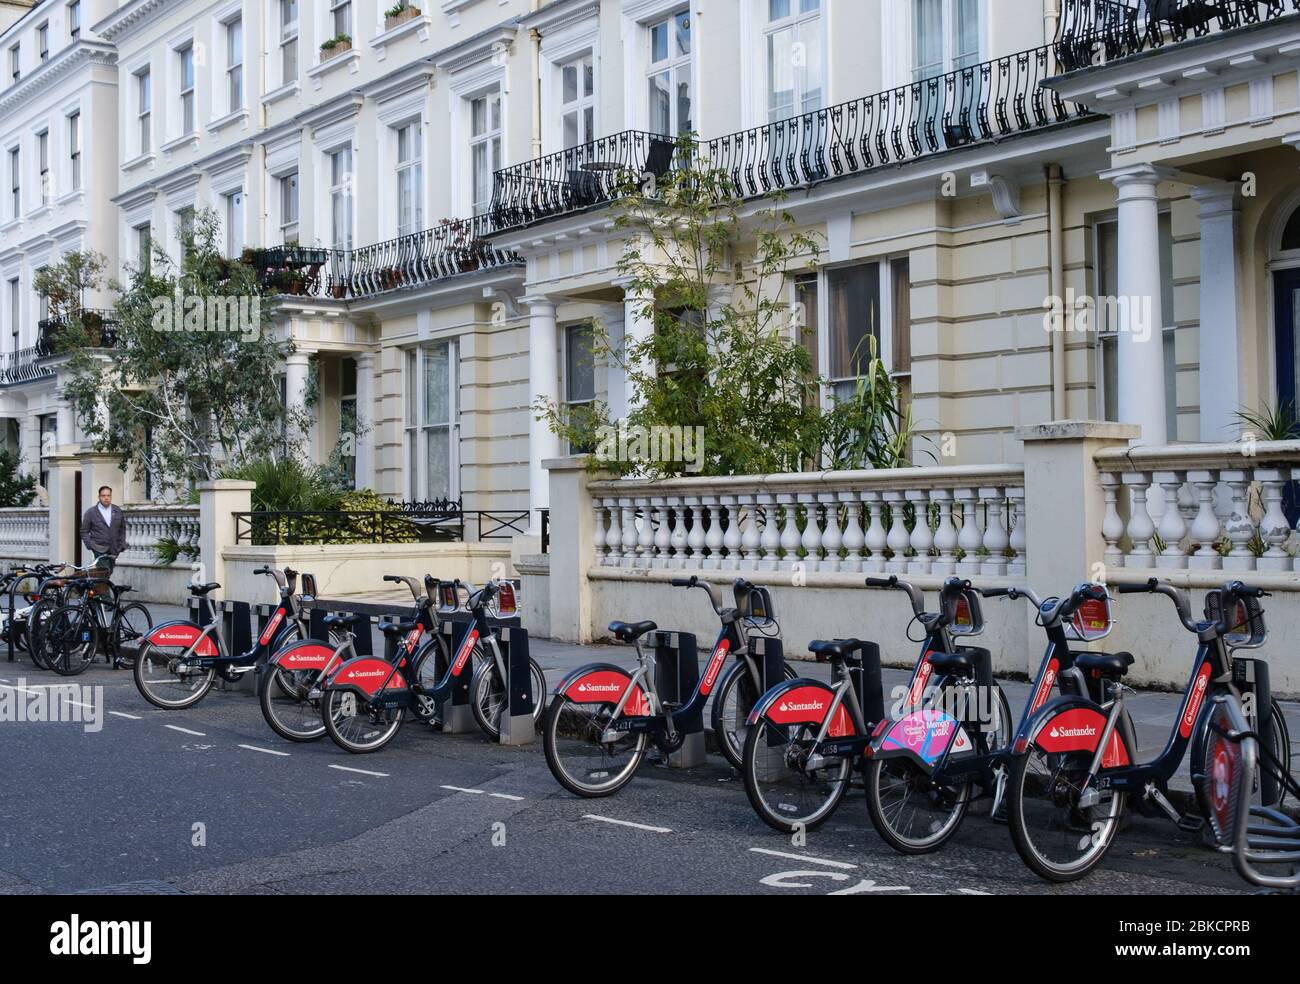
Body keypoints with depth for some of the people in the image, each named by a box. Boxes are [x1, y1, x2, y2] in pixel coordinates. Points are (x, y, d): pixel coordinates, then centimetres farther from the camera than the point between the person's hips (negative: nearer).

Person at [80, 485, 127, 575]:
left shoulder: (118, 511, 11)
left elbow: (122, 529, 18)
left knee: (109, 573, 7)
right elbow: (84, 531, 4)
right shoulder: (91, 512, 1)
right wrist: (90, 545, -7)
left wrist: (122, 544, 9)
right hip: (99, 550, -4)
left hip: (114, 551, 4)